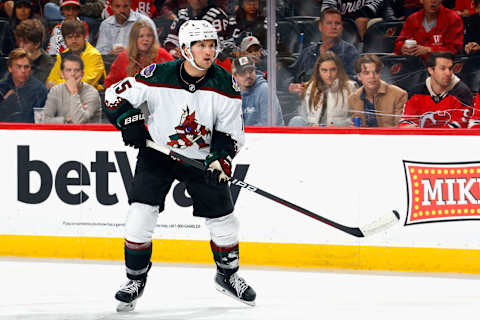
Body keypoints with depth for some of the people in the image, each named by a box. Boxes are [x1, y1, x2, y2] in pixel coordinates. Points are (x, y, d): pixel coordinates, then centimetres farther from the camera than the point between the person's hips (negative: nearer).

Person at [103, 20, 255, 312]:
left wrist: (221, 159, -23)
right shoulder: (158, 76, -20)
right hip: (158, 153, -2)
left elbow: (231, 131, -6)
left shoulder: (224, 84, -13)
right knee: (141, 213, -13)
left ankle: (228, 276, 30)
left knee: (223, 219, 4)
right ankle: (135, 279, 6)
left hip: (202, 158, 2)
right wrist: (130, 122, -26)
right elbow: (115, 95, -9)